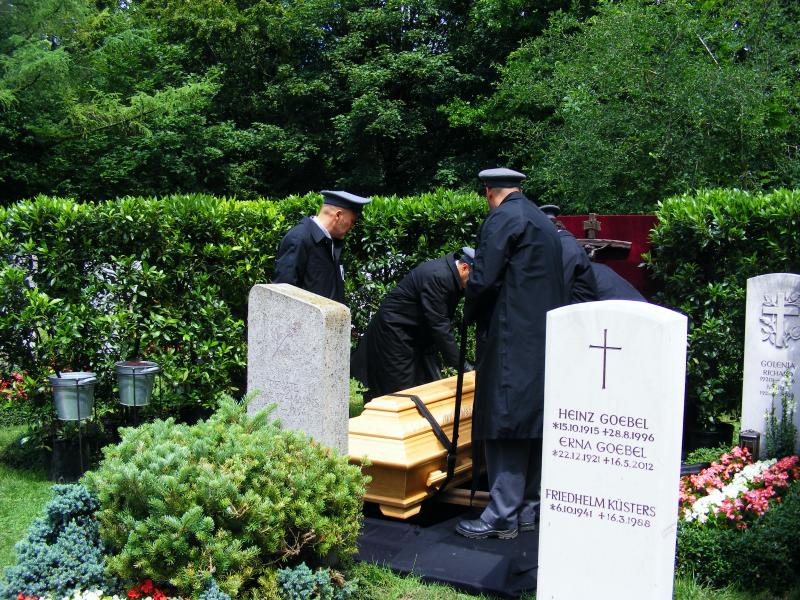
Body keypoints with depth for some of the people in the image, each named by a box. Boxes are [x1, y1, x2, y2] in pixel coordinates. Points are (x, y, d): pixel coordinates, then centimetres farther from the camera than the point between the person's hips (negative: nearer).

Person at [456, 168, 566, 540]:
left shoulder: (502, 219, -9)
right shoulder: (542, 220, 18)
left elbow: (482, 278, -15)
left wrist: (470, 315, 4)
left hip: (512, 338, -9)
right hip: (546, 338, 9)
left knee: (505, 424, -6)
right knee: (534, 423, 11)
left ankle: (502, 516, -4)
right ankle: (530, 509, 19)